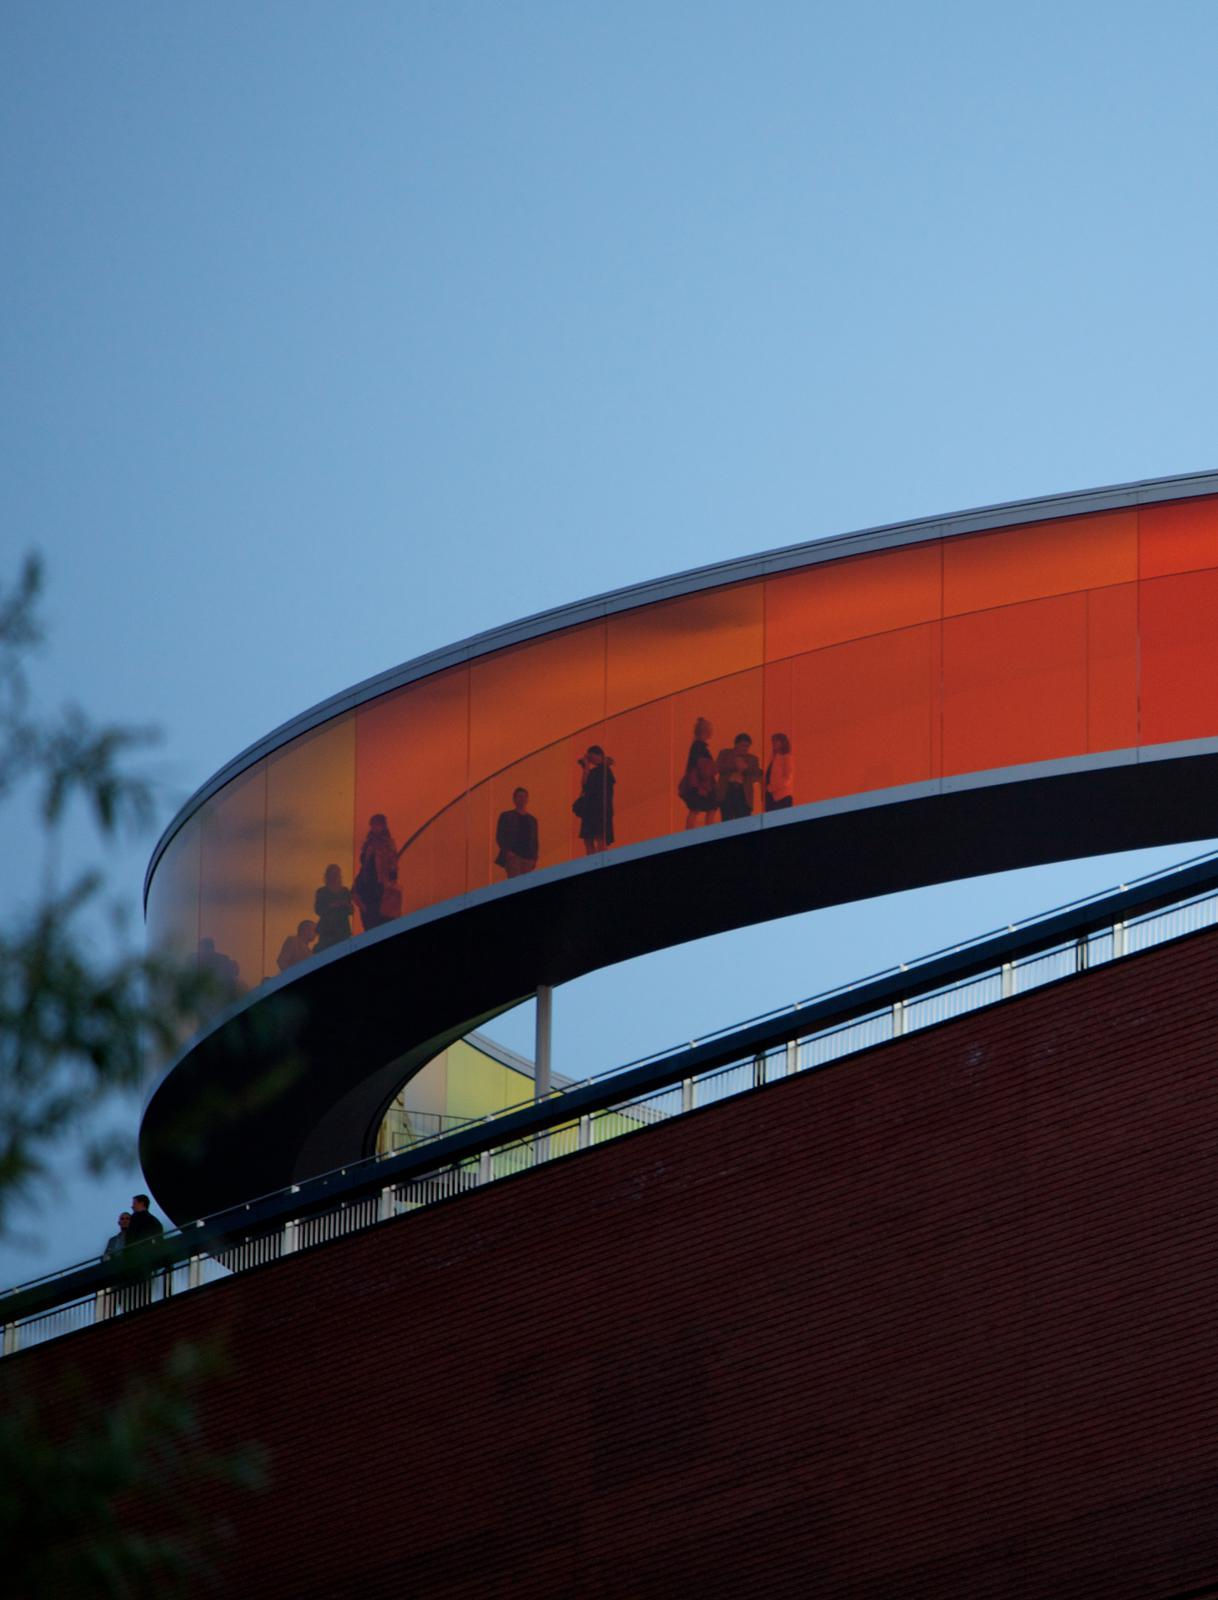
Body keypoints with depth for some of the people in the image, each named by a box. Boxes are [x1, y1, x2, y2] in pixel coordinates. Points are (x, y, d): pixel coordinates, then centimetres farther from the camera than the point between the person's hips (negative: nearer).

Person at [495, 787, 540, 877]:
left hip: (528, 858, 3)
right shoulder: (506, 816, 11)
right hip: (513, 856, -3)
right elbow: (499, 836, 5)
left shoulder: (532, 819, 20)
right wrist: (507, 851, -11)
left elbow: (535, 841, 19)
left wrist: (534, 858, 4)